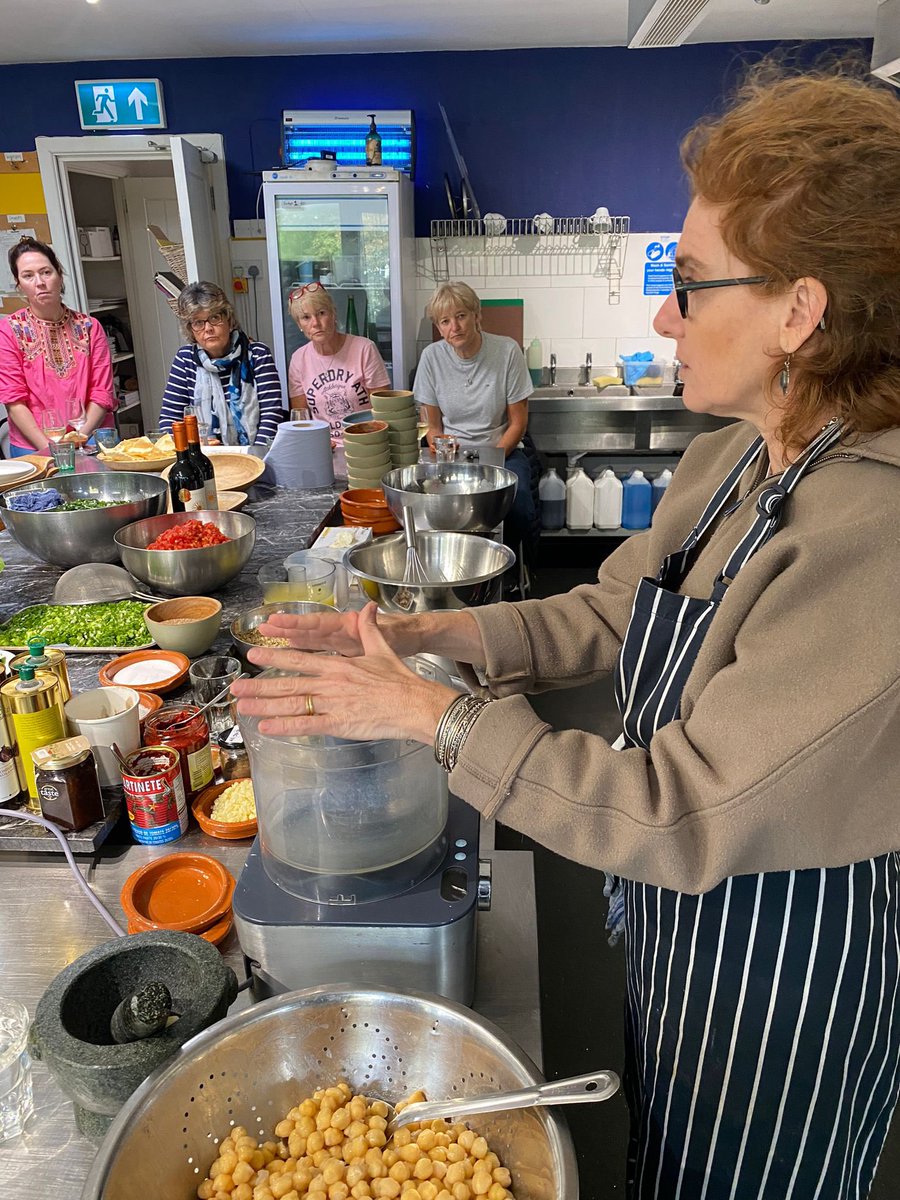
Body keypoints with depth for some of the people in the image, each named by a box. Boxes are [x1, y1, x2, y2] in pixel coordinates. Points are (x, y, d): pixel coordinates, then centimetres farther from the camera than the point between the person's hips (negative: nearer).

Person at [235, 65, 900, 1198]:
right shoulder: (729, 461, -6)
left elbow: (686, 815, -33)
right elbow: (610, 613, 3)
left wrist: (433, 714, -27)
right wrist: (426, 632, -9)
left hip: (781, 976, -6)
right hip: (671, 915, 7)